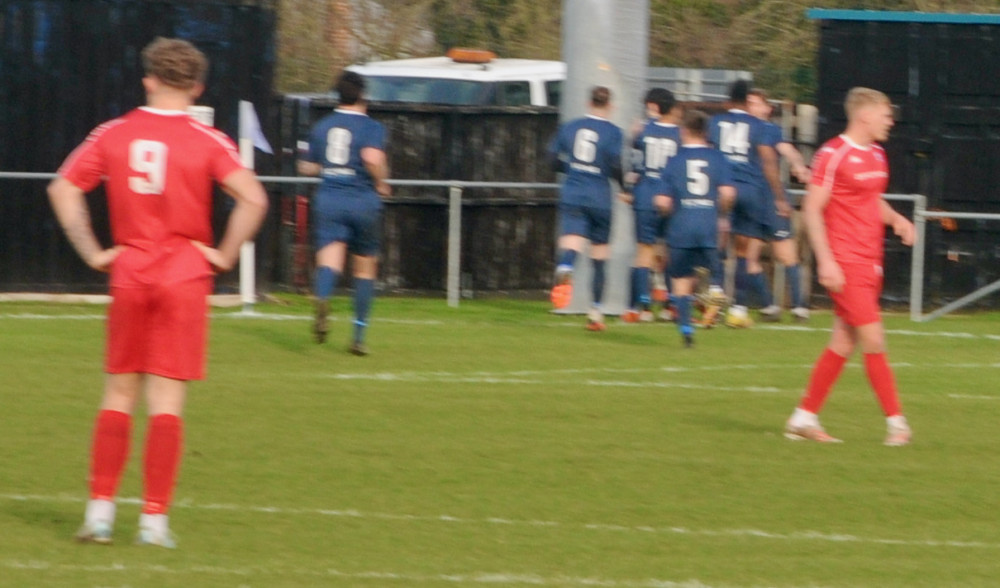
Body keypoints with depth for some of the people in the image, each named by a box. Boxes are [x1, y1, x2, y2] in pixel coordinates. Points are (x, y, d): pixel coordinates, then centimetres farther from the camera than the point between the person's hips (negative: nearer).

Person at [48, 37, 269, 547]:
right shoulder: (206, 142, -5)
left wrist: (93, 253, 5)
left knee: (118, 395, 11)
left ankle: (100, 509, 7)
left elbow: (63, 189, 2)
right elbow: (253, 198, -16)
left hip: (128, 275, 2)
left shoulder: (113, 135, 4)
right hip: (185, 276, -2)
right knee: (167, 401, -1)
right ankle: (154, 518, -2)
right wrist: (224, 255, -5)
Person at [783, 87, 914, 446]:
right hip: (844, 264, -9)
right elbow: (811, 209, -13)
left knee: (844, 343, 9)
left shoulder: (876, 155, 14)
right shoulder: (833, 155, -12)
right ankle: (896, 422, -5)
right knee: (873, 340, -9)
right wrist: (825, 261, -19)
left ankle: (804, 418, 17)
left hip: (870, 263, 9)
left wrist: (895, 218, 7)